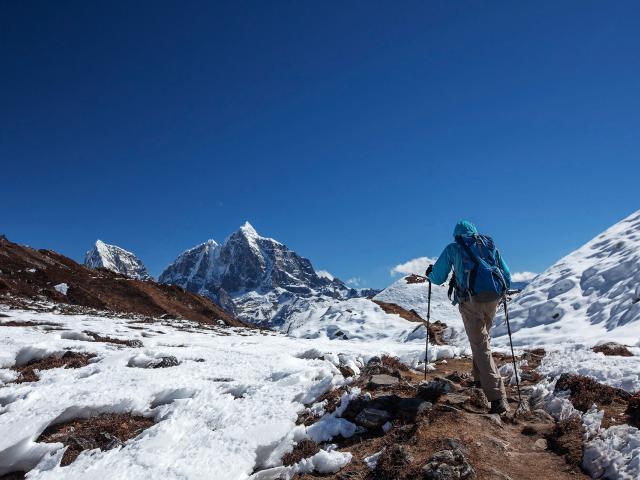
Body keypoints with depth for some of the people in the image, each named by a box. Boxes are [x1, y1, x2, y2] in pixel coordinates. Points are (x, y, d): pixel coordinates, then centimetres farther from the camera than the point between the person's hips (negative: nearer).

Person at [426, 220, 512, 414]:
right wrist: (501, 289, 41)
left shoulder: (452, 248, 11)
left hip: (471, 299, -4)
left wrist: (430, 273, 35)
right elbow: (507, 276, 21)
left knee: (481, 346, -3)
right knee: (482, 337, 28)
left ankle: (498, 398, -11)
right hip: (493, 297, 4)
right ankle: (480, 377, 35)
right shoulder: (490, 245, 20)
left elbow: (438, 278, 14)